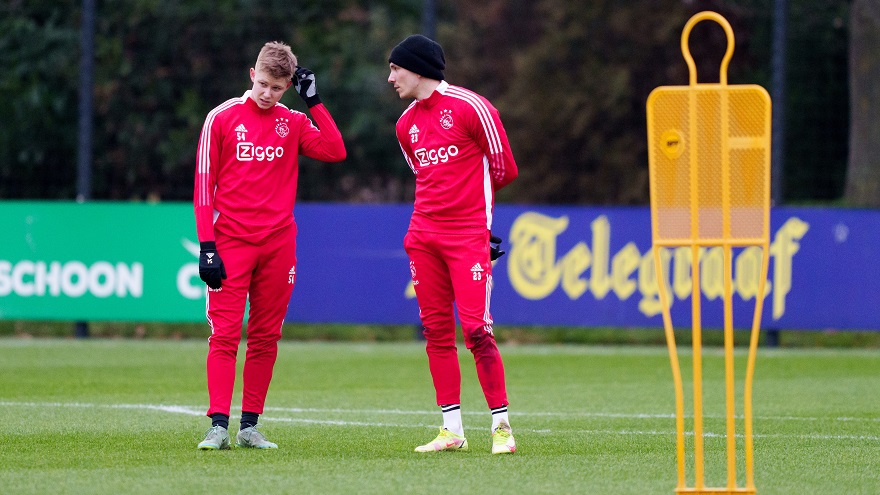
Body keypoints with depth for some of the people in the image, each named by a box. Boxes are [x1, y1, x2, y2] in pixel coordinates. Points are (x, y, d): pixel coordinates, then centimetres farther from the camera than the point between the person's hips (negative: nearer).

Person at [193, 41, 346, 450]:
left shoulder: (293, 123, 9)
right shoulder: (222, 118, 1)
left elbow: (335, 152, -6)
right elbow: (204, 184, 0)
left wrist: (314, 102, -5)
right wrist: (207, 245, -7)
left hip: (278, 243, 3)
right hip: (231, 243, -3)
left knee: (266, 338, 5)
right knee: (224, 334, -9)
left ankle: (250, 426, 10)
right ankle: (218, 426, -12)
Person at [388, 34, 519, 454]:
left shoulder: (469, 107, -6)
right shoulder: (406, 124, 14)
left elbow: (504, 168, -1)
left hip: (468, 236, -6)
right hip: (424, 236, 6)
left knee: (476, 328, -12)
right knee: (436, 329, 4)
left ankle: (502, 426, -5)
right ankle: (451, 430, 9)